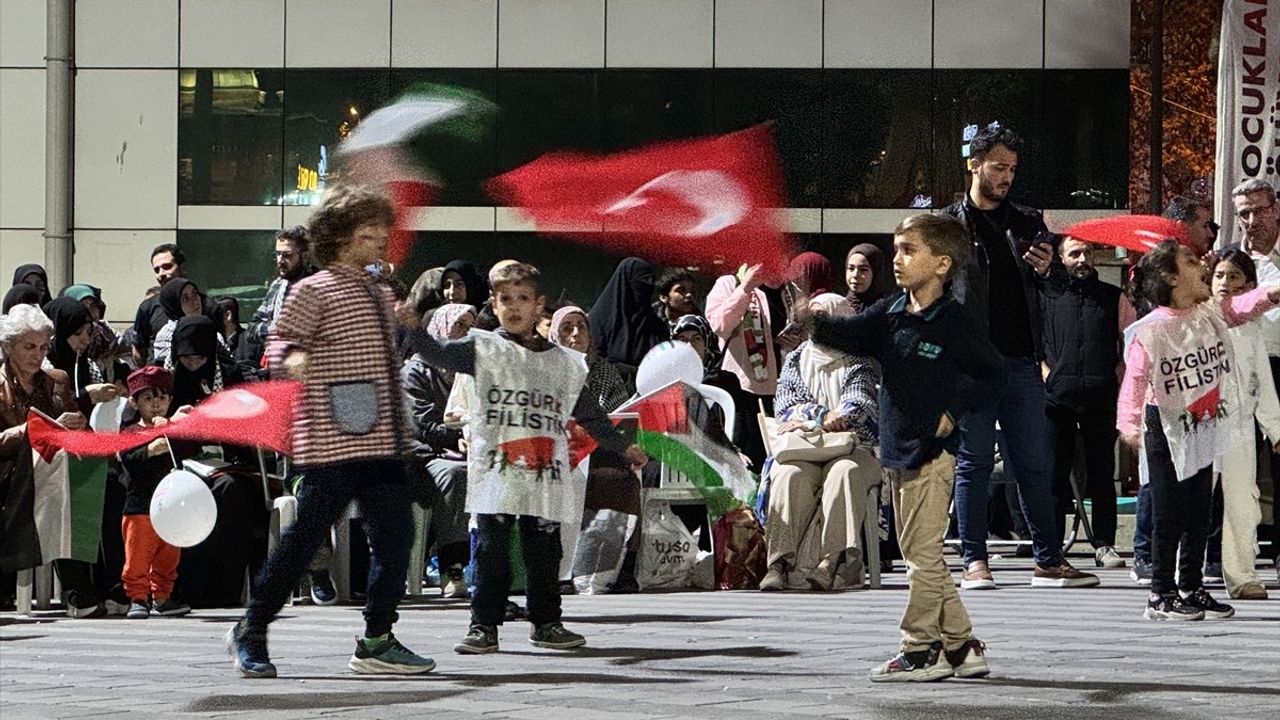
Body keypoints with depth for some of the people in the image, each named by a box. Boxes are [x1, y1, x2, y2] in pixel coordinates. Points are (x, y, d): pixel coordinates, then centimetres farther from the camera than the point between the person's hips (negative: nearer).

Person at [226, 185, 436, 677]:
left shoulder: (381, 294, 18)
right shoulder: (314, 290, -4)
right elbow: (280, 346, -6)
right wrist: (292, 359, -28)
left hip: (381, 441, 7)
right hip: (332, 440, -7)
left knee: (395, 534, 0)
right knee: (305, 537, -4)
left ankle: (377, 642, 7)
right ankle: (250, 632, 9)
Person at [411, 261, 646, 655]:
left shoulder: (563, 362, 15)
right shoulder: (483, 349, 5)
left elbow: (588, 413, 23)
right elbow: (438, 354, -9)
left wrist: (623, 446, 25)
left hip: (545, 475, 3)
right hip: (494, 471, -3)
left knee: (544, 550, 6)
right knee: (491, 549, -4)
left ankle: (546, 622, 17)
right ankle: (484, 625, -1)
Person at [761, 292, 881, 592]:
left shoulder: (859, 362, 15)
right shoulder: (796, 360, 23)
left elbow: (860, 402, -2)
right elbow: (785, 405, 10)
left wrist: (838, 419, -23)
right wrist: (822, 416, -9)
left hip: (851, 447, -2)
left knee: (846, 472, -37)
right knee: (789, 475, -33)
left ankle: (831, 560, -46)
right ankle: (780, 562, -43)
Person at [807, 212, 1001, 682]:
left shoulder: (953, 322, -10)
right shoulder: (890, 313, 8)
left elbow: (992, 371, -3)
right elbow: (851, 335, -1)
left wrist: (953, 410, -8)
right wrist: (812, 322, -19)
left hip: (931, 451, -8)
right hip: (896, 449, 8)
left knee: (921, 553, -5)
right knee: (922, 555, 12)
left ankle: (921, 650, 1)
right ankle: (960, 644, 20)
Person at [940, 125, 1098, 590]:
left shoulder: (1027, 223, 17)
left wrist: (1045, 270, -4)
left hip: (1021, 360, 4)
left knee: (1035, 463, 4)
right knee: (974, 462, 0)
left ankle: (1049, 560, 8)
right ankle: (974, 562, 3)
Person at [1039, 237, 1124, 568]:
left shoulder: (1112, 296, 15)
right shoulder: (1048, 295, 12)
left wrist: (1120, 373, 2)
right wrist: (1043, 368, -3)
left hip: (1101, 395, 1)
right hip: (1058, 394, -1)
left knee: (1102, 472, 1)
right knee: (1055, 470, -1)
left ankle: (1104, 545, 4)